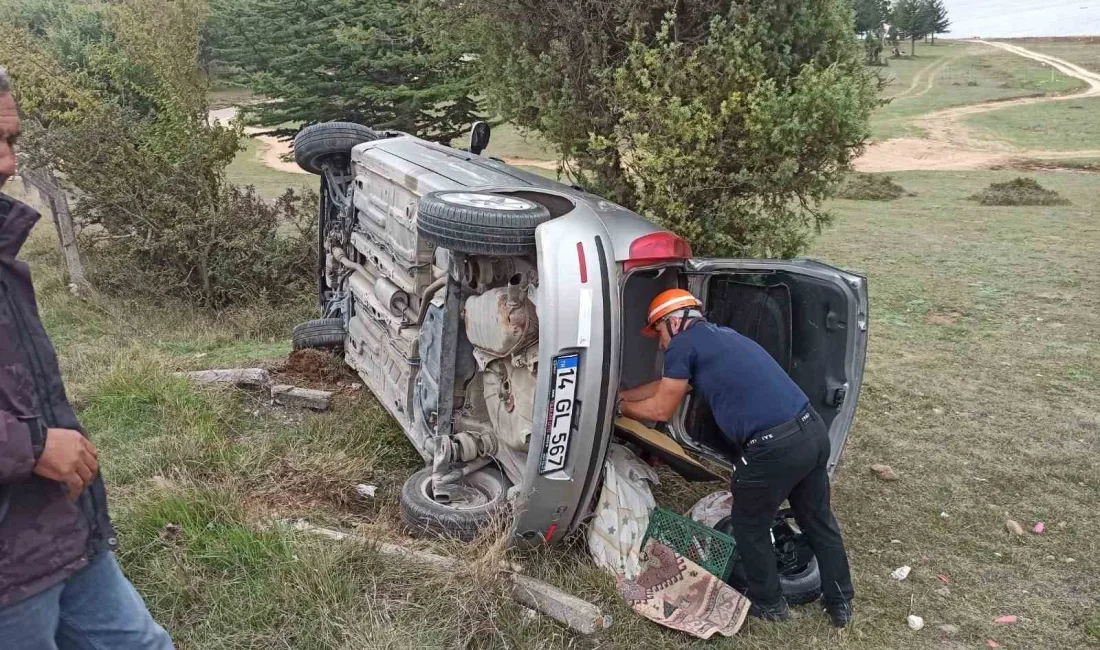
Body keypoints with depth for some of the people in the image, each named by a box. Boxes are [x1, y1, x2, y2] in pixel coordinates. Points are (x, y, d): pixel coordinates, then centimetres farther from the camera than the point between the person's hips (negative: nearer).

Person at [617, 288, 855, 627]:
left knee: (750, 525, 17)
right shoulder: (719, 335, 24)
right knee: (818, 520, 25)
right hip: (813, 430, 8)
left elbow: (660, 409, 7)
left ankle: (769, 603, 33)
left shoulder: (683, 343, -1)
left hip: (774, 448, -8)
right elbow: (666, 386, 34)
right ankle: (840, 603, 39)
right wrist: (617, 393, 41)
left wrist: (618, 405, 24)